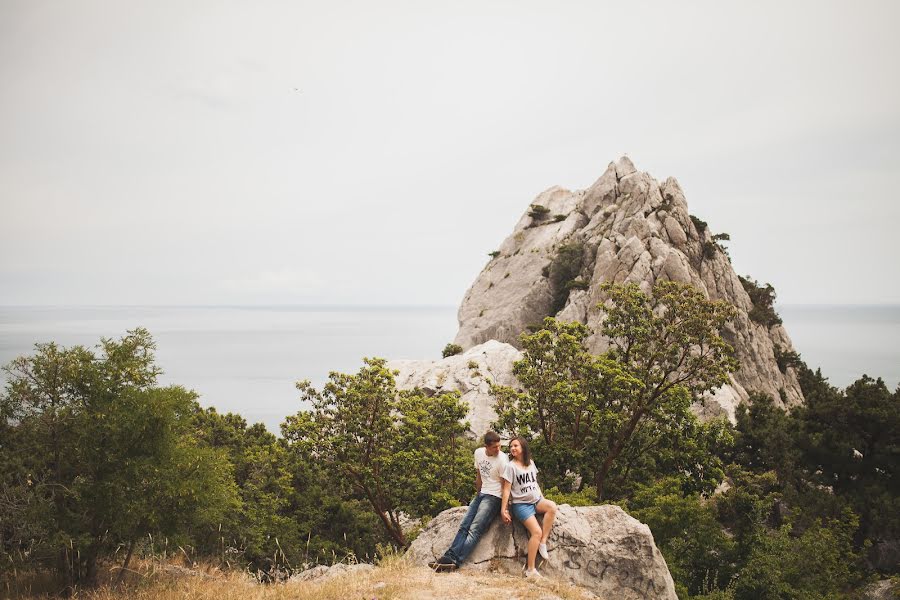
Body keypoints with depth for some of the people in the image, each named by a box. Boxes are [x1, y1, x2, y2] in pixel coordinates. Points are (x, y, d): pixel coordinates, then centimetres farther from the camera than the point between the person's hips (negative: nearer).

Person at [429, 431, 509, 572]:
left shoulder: (502, 459, -16)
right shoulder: (478, 453, 4)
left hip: (494, 497, -7)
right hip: (481, 494, 7)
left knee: (475, 529, -18)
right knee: (464, 526, -5)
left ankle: (455, 561, -25)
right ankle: (449, 557, -12)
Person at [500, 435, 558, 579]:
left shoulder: (531, 463, 9)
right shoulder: (511, 466, -8)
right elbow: (506, 489, -8)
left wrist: (542, 498, 12)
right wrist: (503, 510, -10)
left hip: (537, 501, 5)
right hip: (521, 504, -5)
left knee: (552, 506, -27)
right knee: (536, 532, -21)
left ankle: (543, 543, -16)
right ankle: (530, 569, -12)